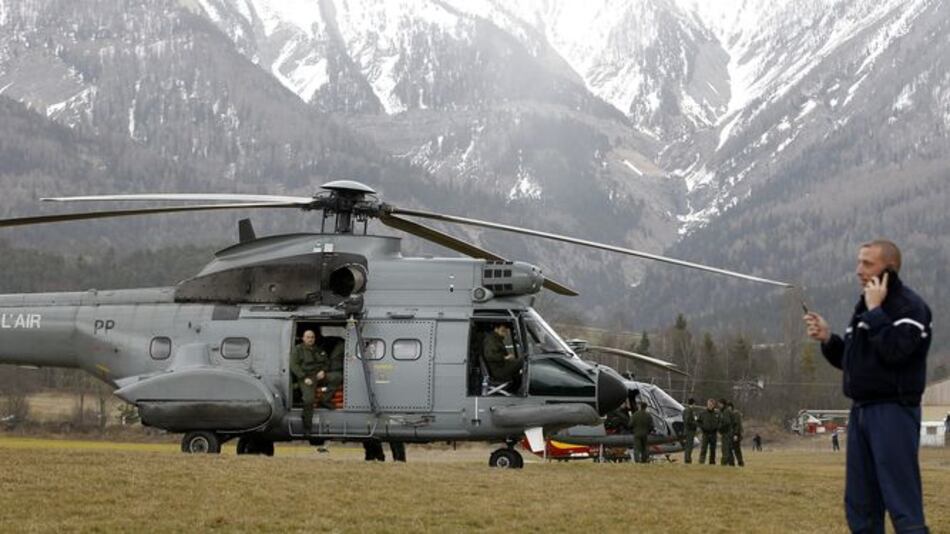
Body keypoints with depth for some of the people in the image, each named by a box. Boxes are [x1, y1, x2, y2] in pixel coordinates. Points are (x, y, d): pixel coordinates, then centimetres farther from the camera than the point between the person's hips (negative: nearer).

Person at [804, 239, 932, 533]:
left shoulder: (910, 305, -9)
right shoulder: (864, 305, 16)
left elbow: (894, 351, -24)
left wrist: (875, 311, -16)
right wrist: (827, 339, 2)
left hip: (894, 412, -9)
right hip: (861, 410, 9)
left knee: (903, 505, -12)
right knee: (860, 505, 10)